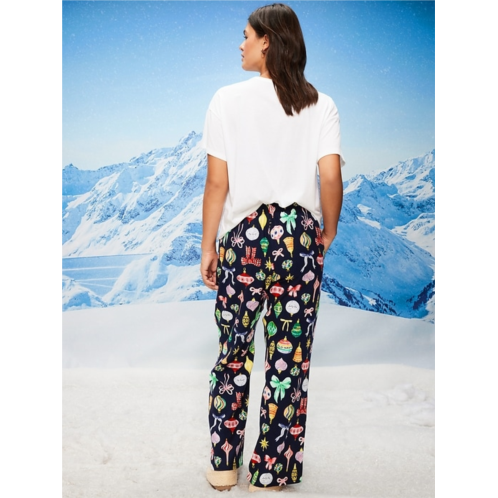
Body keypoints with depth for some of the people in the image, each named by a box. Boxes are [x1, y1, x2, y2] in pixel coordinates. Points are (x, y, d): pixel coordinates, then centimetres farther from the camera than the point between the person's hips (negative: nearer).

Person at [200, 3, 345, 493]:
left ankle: (223, 466, 22)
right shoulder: (321, 106, 2)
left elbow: (217, 182, -4)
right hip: (301, 236, 1)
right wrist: (326, 236, 10)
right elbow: (331, 178, -6)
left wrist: (208, 246, 4)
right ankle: (271, 474, 17)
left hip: (246, 235, -1)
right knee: (290, 358, 8)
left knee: (233, 353, 13)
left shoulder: (228, 100, -3)